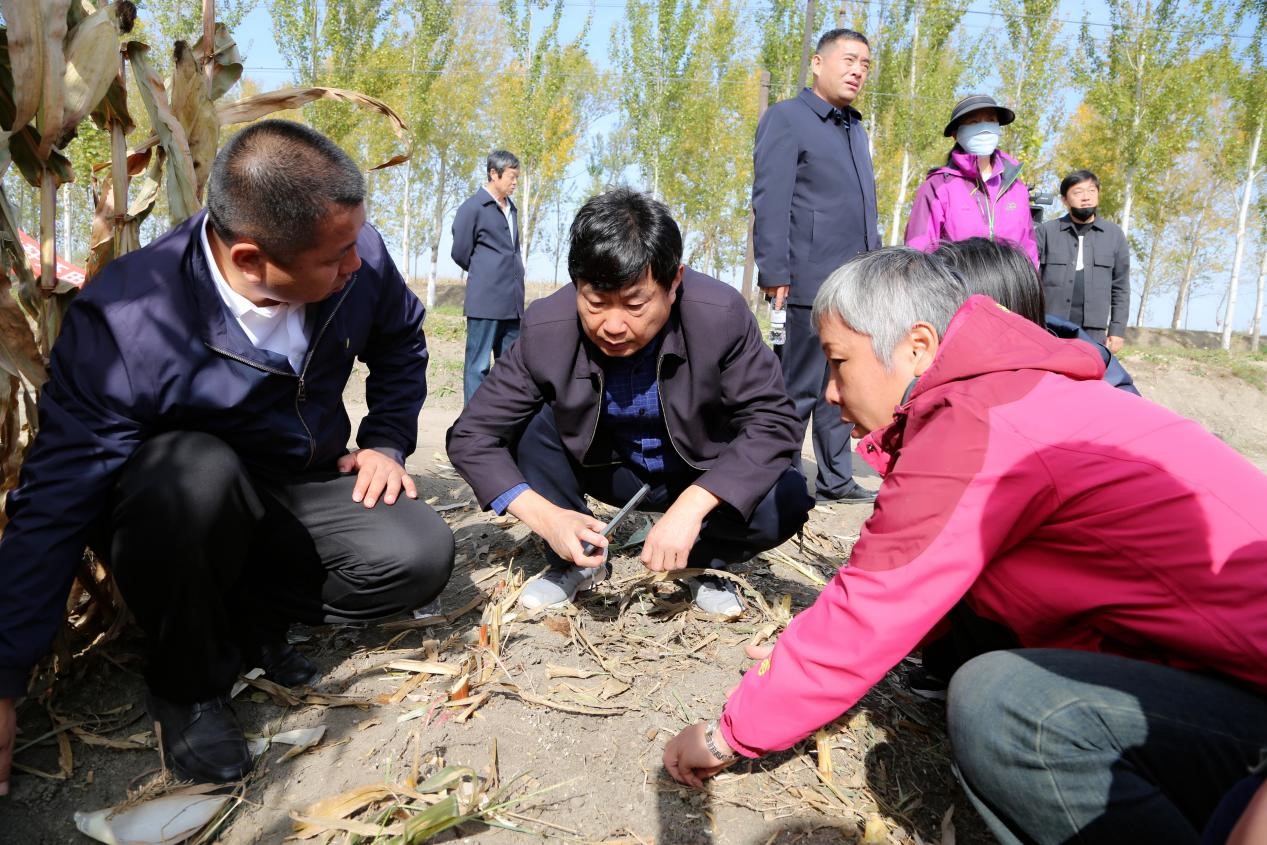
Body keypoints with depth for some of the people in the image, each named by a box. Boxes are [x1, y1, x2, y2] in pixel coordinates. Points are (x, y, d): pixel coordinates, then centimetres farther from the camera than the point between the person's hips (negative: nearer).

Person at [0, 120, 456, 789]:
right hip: (182, 505, -3)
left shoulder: (356, 257, -18)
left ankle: (246, 617, 1)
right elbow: (54, 507, -25)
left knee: (421, 555, -23)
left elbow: (401, 341, 6)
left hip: (305, 490, 3)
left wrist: (386, 442, -5)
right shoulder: (123, 322, -29)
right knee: (196, 471, -39)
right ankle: (188, 684, -11)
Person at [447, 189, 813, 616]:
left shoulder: (721, 315, -29)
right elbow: (471, 435, -19)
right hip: (607, 468, 1)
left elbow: (773, 421, -26)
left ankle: (703, 563, 4)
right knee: (528, 420, -24)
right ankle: (572, 561, -3)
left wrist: (693, 506, -41)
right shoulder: (547, 329, -25)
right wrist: (543, 515, -36)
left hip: (703, 478, -1)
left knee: (785, 500, -29)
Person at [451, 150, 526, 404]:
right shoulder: (473, 208, -6)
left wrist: (512, 273, 10)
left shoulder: (511, 208, 17)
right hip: (485, 301, -7)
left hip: (512, 302, 7)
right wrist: (484, 275, 8)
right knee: (478, 365, -3)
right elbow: (460, 253, -4)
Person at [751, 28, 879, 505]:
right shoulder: (787, 118, -2)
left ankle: (835, 481, 21)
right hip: (815, 283, -8)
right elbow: (769, 203, -12)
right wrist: (774, 274, -19)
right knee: (800, 388, -2)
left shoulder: (856, 128, 21)